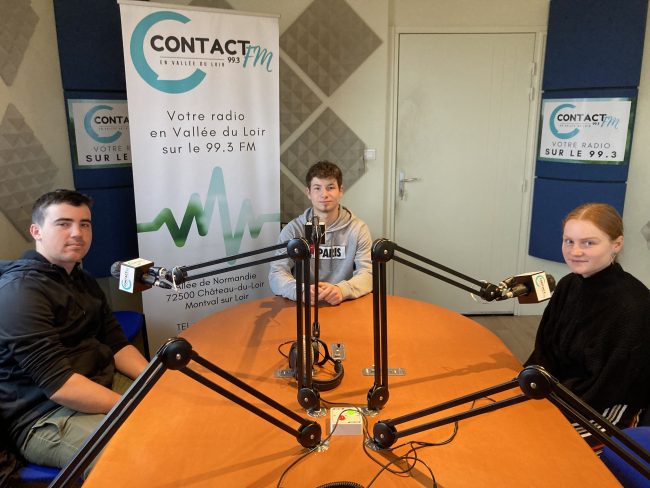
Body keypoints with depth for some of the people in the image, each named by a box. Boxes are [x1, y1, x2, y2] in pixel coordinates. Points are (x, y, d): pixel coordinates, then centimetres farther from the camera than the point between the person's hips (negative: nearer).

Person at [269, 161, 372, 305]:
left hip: (346, 305, 0)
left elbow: (368, 273, -5)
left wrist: (342, 290, -26)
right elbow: (276, 274, -7)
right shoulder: (293, 229, 0)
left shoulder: (358, 229, 2)